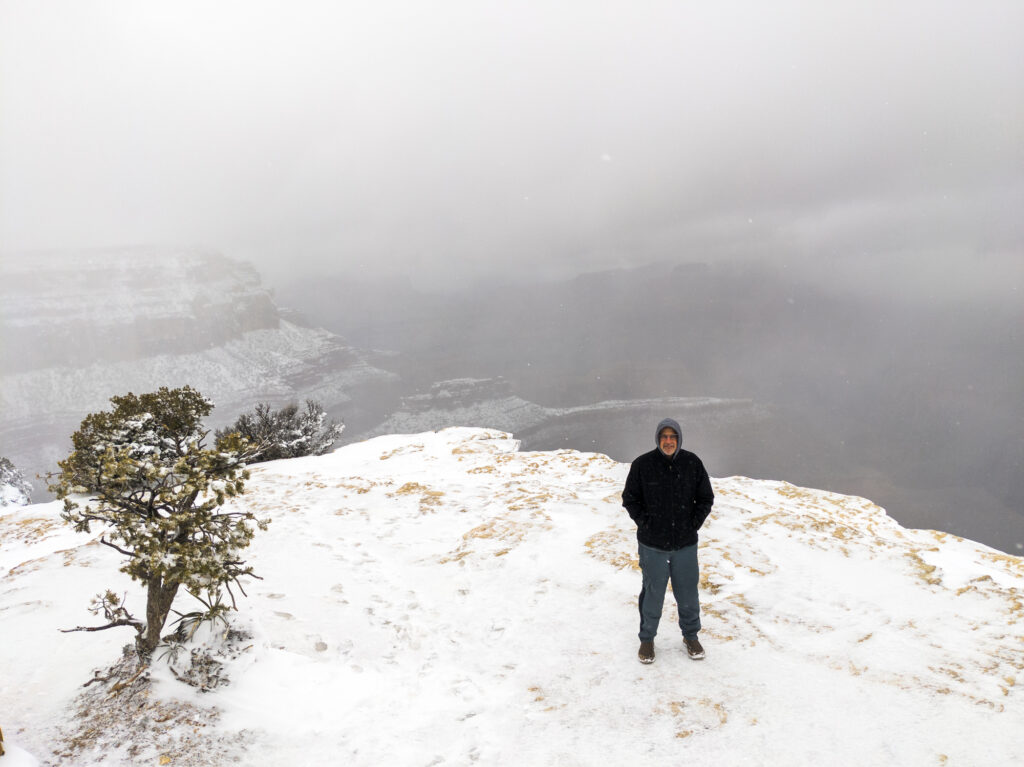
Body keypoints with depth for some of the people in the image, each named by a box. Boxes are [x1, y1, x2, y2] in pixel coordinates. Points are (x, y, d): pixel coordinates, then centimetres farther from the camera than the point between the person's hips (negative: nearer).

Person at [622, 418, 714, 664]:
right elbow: (630, 498, 1)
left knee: (688, 593, 15)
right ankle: (647, 638, 31)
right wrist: (645, 523, -6)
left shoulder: (692, 463, -4)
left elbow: (706, 498, 6)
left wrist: (693, 524, -2)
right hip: (652, 544, -2)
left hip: (686, 544, 2)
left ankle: (690, 636, 38)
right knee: (653, 593, 10)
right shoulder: (642, 464, -10)